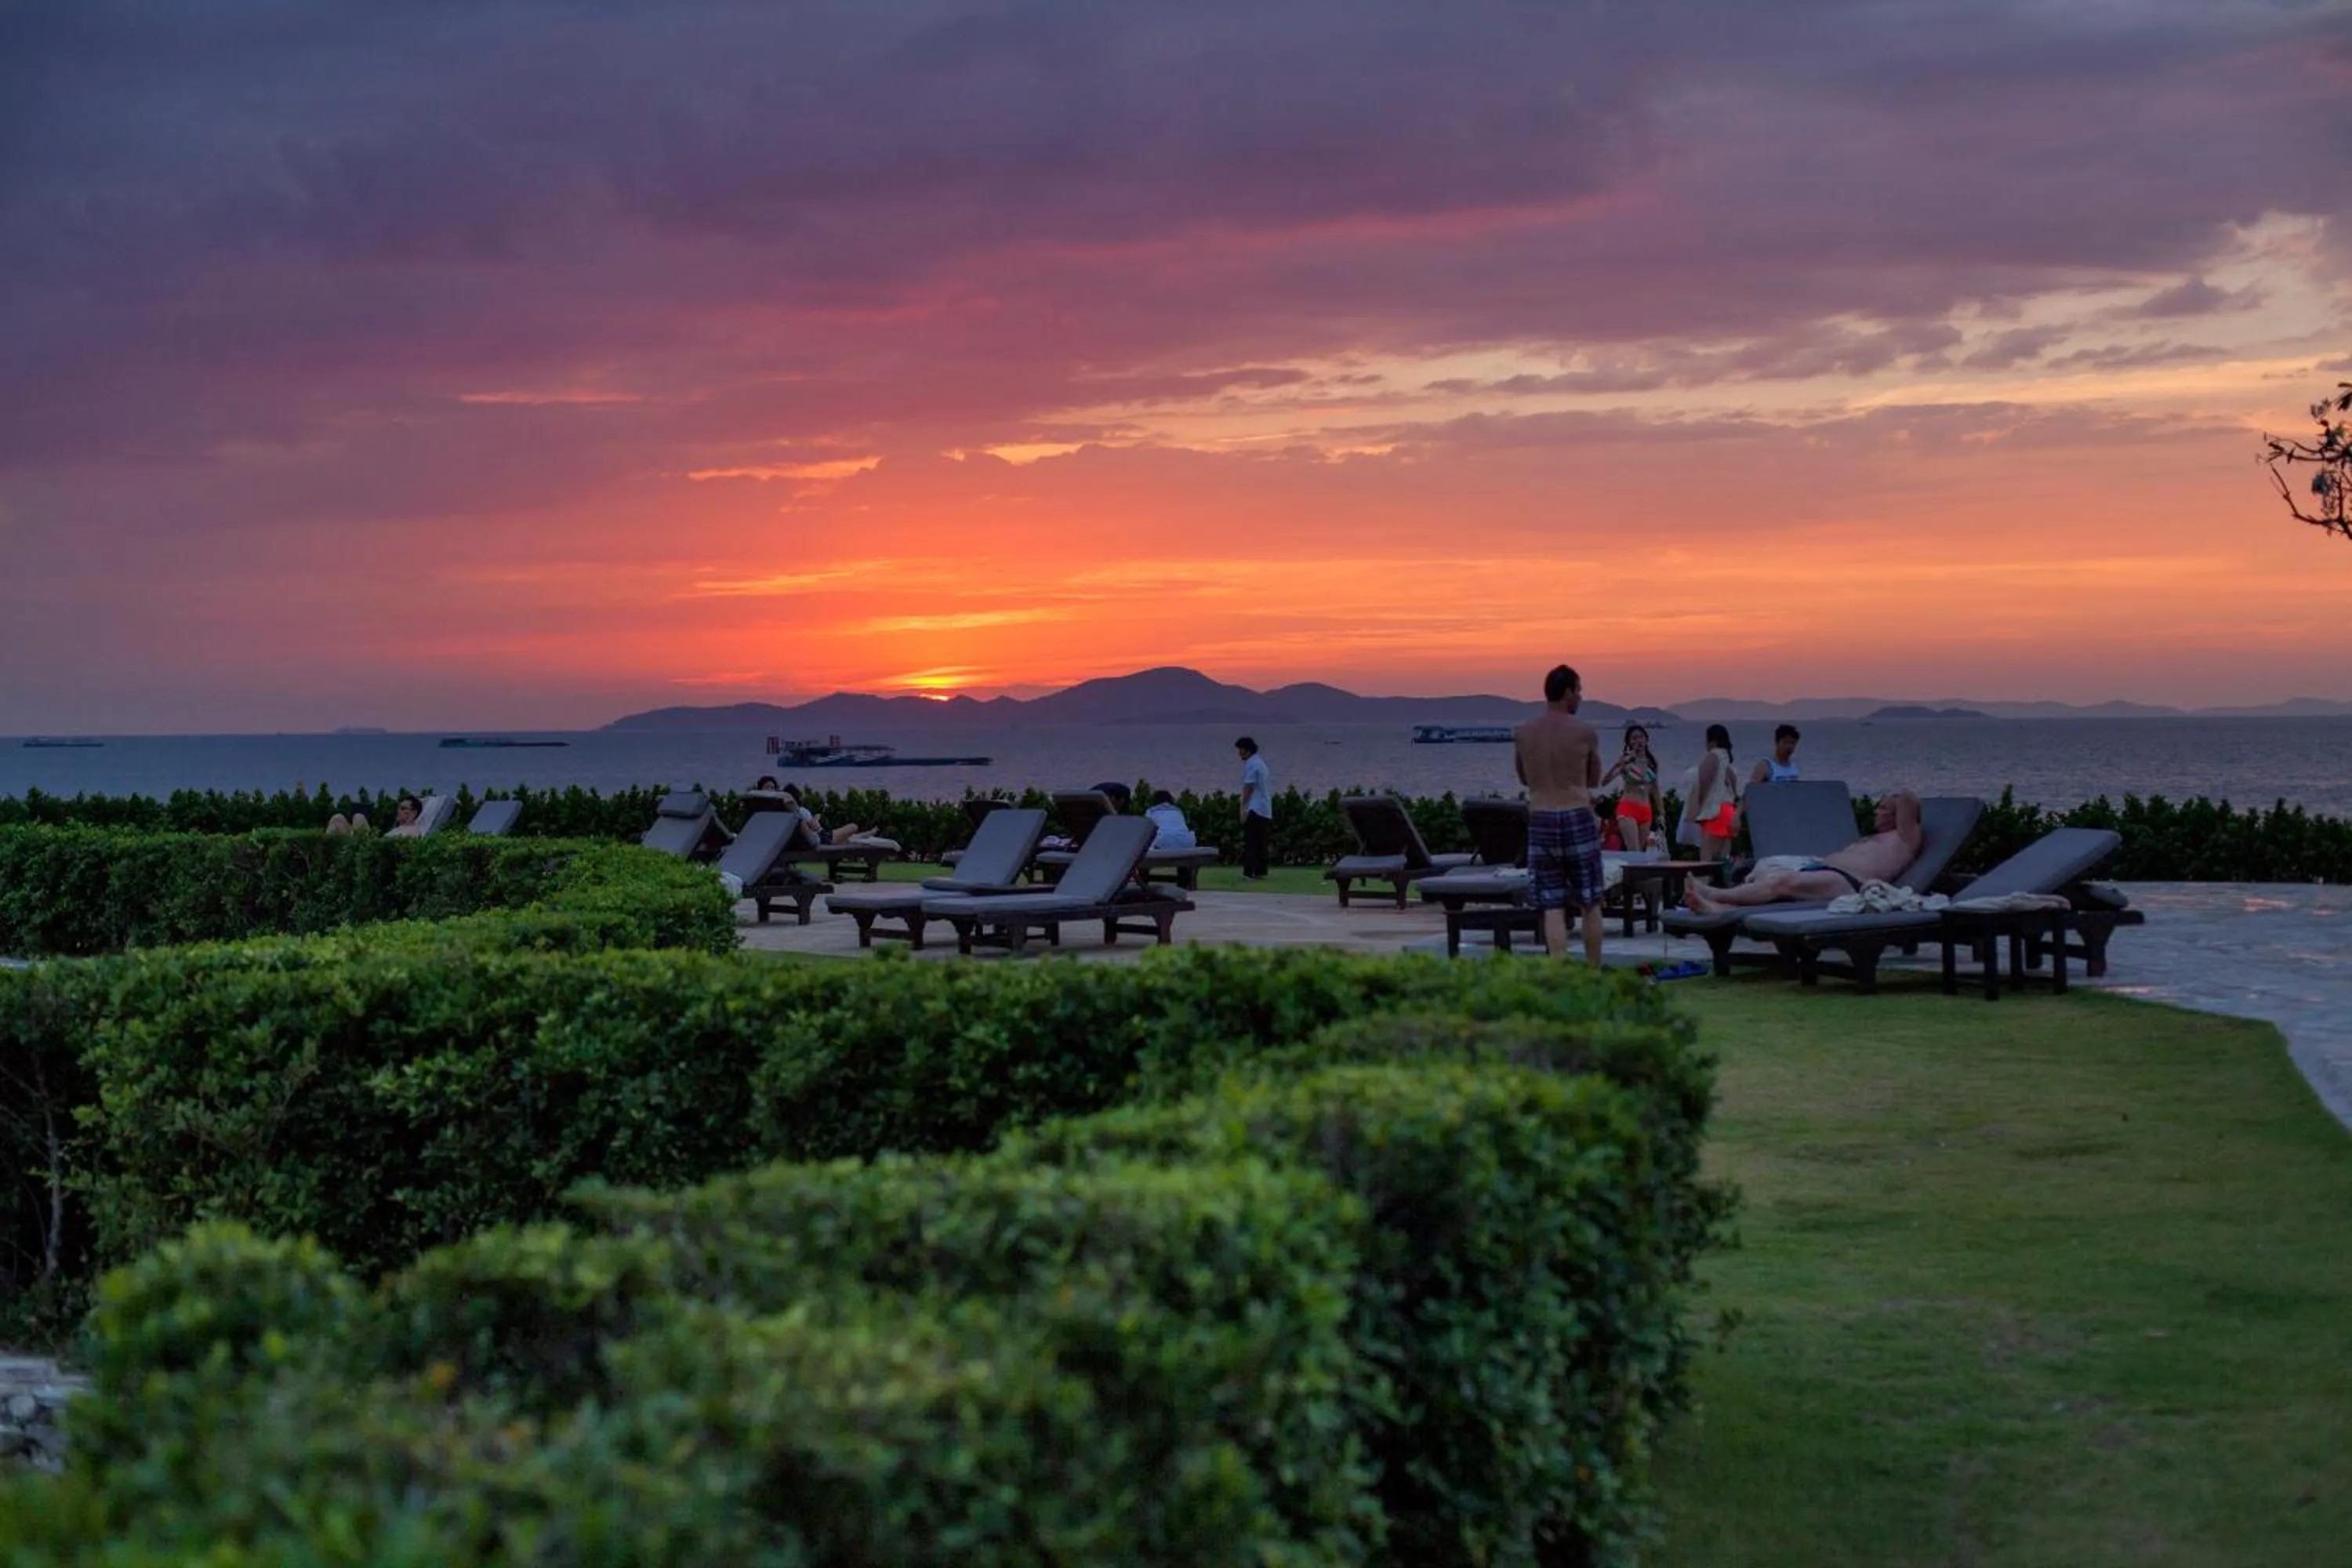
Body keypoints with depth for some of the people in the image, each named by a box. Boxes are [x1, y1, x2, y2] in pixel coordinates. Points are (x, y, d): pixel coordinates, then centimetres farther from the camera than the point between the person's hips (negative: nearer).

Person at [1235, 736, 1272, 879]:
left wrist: (1243, 809, -12)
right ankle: (1260, 872, 10)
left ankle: (1248, 873, -15)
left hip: (1254, 810, -9)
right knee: (1261, 843, 10)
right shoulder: (1261, 763, 19)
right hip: (1266, 810, 9)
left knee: (1250, 843, -10)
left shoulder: (1251, 764, -10)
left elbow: (1248, 788, -15)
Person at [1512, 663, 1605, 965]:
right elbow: (1594, 781, 9)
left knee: (1553, 908, 3)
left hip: (1540, 823, 2)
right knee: (1590, 904, 10)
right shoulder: (1585, 733, -5)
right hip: (1578, 820, -2)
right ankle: (1594, 973, 14)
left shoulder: (1522, 734, 3)